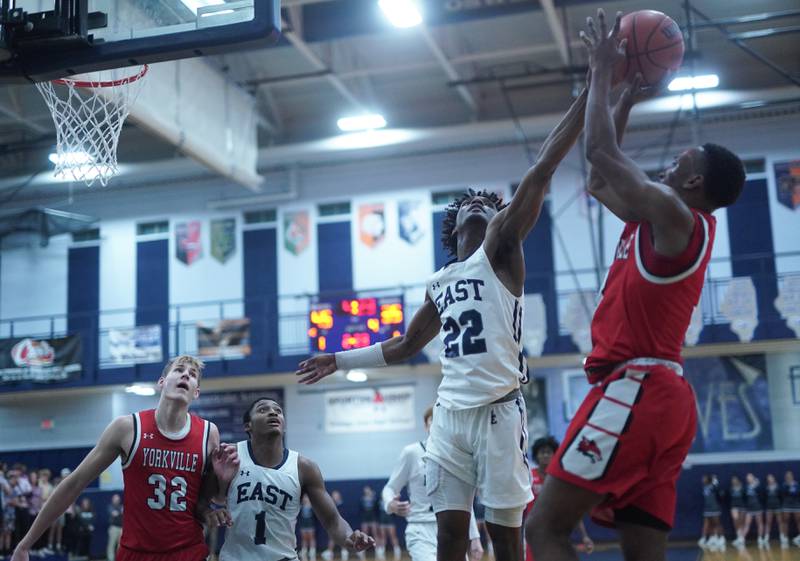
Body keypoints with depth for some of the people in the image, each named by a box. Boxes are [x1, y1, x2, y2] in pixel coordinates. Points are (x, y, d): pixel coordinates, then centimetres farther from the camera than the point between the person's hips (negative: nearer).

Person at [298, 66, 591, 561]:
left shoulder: (501, 249, 2)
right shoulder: (439, 284, 19)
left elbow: (543, 171, -8)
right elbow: (406, 346, 32)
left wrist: (589, 94, -15)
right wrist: (339, 361, 32)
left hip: (499, 410, -5)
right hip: (451, 413, 5)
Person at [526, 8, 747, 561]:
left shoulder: (672, 213, -7)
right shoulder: (667, 219, 20)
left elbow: (602, 152, -7)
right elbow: (601, 179, 30)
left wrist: (603, 70, 5)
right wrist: (629, 96, 30)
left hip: (635, 389, -10)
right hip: (661, 394, 10)